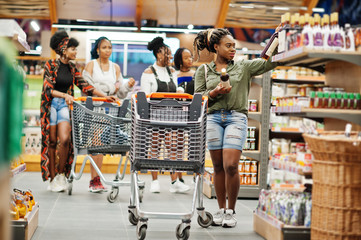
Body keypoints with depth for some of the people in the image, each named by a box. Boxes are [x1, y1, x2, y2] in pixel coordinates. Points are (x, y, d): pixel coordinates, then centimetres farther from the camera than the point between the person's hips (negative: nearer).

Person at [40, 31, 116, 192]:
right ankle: (52, 179, 8)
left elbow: (85, 86, 8)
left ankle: (61, 175, 2)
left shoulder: (72, 68, 9)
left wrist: (105, 97, -2)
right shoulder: (51, 65, -7)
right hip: (50, 104, -4)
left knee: (65, 139, -14)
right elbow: (48, 89, -15)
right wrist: (65, 95, -30)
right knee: (51, 141, 0)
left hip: (64, 105, 4)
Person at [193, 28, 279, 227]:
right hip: (213, 117, 1)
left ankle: (231, 211, 5)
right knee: (218, 167, 6)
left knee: (230, 166, -10)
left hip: (236, 117, -1)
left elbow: (269, 62, 3)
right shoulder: (204, 70, 13)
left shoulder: (244, 67, 12)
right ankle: (221, 209, 18)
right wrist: (214, 92, -10)